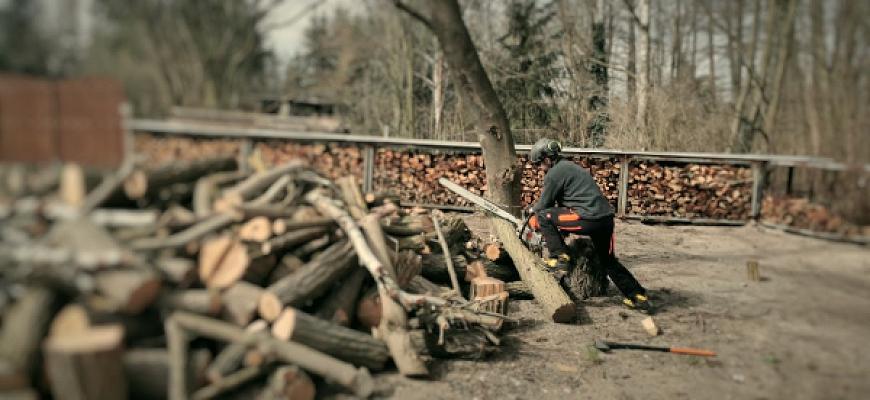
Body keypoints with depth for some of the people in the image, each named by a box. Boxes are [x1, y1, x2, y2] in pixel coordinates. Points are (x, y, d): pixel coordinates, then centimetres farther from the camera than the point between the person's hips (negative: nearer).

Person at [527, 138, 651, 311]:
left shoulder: (554, 173, -5)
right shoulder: (570, 166, 23)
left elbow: (545, 205, 2)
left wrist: (533, 210, 23)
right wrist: (538, 207, 31)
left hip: (589, 218, -9)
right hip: (606, 217, 9)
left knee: (543, 216, -1)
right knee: (609, 261, 22)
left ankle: (560, 257, -3)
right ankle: (638, 297, 24)